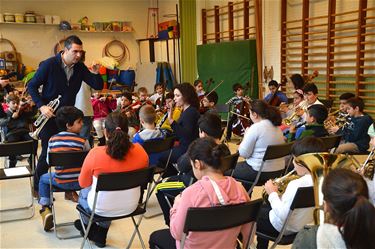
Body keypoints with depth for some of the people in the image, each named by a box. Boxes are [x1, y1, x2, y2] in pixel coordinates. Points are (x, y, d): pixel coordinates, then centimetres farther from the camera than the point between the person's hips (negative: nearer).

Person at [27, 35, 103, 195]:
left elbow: (98, 86, 0)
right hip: (50, 115, -4)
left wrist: (95, 73, -20)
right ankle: (38, 188, 21)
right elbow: (32, 86, -7)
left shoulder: (80, 67, 0)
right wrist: (41, 106, -19)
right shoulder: (49, 65, -13)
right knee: (47, 152, 2)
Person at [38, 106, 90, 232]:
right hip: (80, 181, -1)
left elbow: (48, 161, 9)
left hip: (60, 181, 2)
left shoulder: (52, 140, -3)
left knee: (43, 178, 32)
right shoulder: (83, 141, -12)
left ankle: (45, 208, 17)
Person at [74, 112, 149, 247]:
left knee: (83, 192, 30)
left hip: (102, 209, -3)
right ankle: (101, 232, 43)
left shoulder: (95, 153, -24)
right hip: (130, 207, 3)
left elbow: (83, 183, -8)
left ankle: (88, 226, 51)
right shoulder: (140, 151, -15)